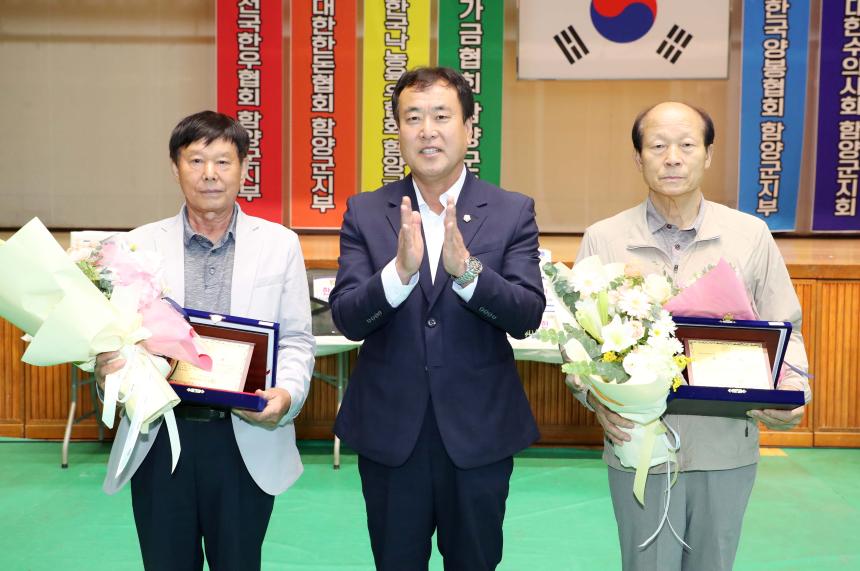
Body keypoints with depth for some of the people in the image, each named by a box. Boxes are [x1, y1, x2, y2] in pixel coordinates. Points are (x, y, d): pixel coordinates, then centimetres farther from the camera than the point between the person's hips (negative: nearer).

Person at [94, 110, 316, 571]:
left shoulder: (280, 244, 3)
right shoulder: (140, 245, 4)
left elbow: (296, 339, 2)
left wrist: (288, 393, -17)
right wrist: (105, 367, -18)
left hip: (247, 437, 0)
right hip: (159, 436, 1)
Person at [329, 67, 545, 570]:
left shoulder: (512, 212, -3)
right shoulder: (365, 213, -1)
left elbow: (528, 316, -12)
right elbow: (347, 318, -9)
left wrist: (466, 268, -29)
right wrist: (399, 270, -28)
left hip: (478, 431, -1)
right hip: (389, 431, 1)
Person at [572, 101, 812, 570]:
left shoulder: (751, 235, 1)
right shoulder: (603, 239, -2)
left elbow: (784, 332, 6)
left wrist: (792, 389, -13)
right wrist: (594, 395, -17)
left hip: (727, 447, 2)